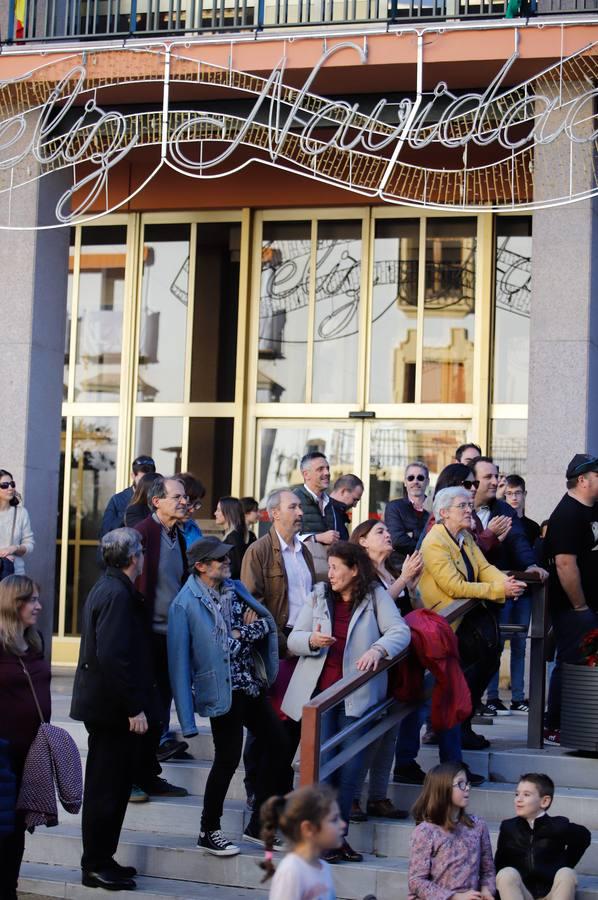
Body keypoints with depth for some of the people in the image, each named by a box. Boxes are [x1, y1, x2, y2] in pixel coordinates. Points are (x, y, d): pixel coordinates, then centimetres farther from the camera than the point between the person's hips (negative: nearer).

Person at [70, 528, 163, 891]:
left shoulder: (108, 587, 13)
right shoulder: (118, 595, -19)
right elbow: (112, 656, -26)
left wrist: (140, 704, 22)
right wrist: (134, 708, -23)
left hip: (107, 706, 10)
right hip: (114, 709, -10)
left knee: (110, 786, 16)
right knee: (108, 789, -1)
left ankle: (101, 860, 24)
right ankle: (96, 866, 6)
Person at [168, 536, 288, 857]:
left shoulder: (235, 588, 8)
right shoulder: (186, 604, -14)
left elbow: (268, 623, 14)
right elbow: (180, 660, -15)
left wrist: (242, 632, -10)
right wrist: (187, 718, -17)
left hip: (251, 685, 8)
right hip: (224, 692, -8)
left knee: (277, 743, 11)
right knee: (228, 759, -1)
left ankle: (259, 825, 23)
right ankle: (208, 833, 17)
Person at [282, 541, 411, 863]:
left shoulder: (376, 597, 1)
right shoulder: (319, 595, 8)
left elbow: (400, 631, -10)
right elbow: (293, 639, 7)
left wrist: (378, 649, -28)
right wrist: (311, 640, -15)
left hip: (356, 695, -1)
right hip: (318, 691, 1)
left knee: (352, 765, 0)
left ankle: (339, 834, 13)